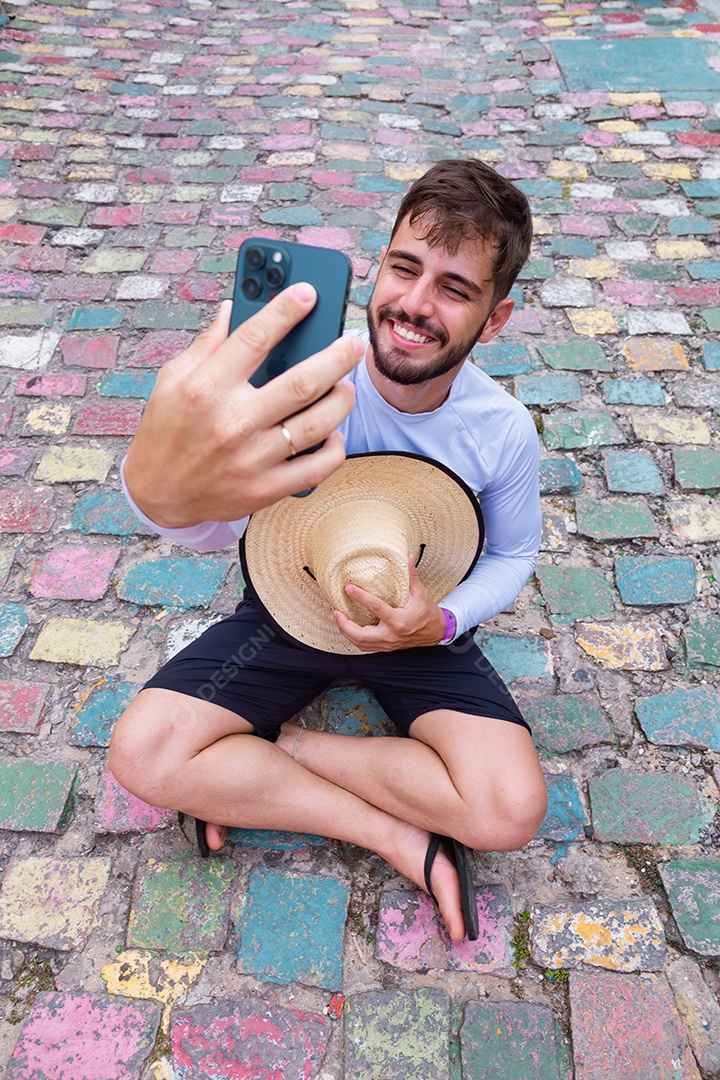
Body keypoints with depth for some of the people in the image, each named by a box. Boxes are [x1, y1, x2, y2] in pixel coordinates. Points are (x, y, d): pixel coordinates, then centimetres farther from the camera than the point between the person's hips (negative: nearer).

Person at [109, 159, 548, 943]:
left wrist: (442, 622, -20)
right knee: (144, 756, -20)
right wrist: (165, 493, -68)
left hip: (419, 624, 1)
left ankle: (261, 760, -5)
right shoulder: (305, 376, -24)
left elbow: (511, 555, 2)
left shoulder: (504, 433, -17)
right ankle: (396, 836, -9)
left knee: (511, 811, -20)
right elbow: (215, 525, -41)